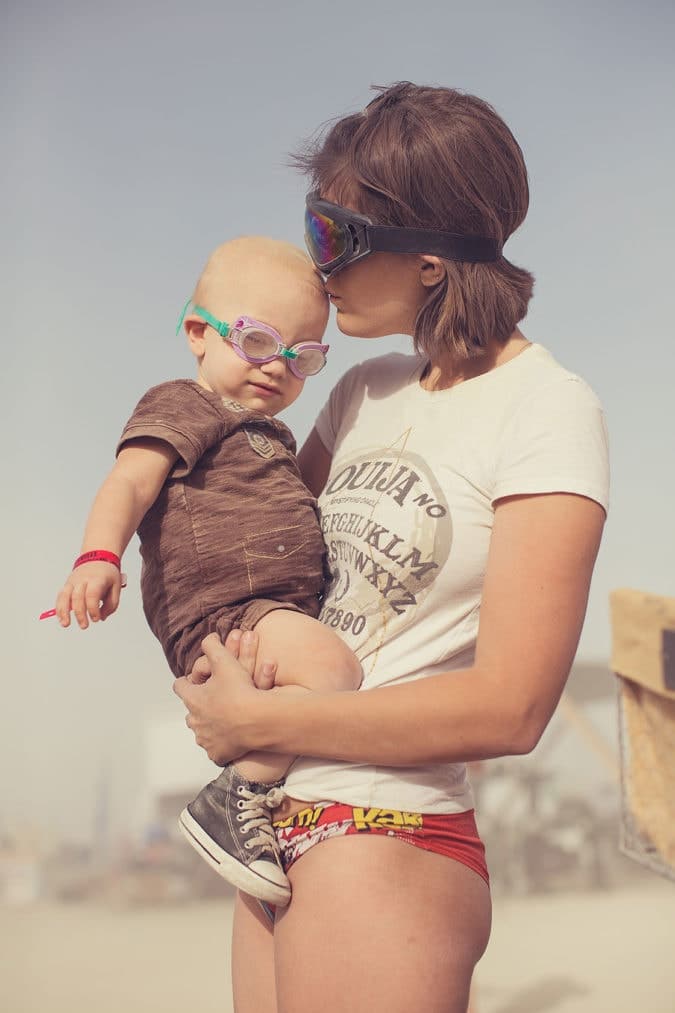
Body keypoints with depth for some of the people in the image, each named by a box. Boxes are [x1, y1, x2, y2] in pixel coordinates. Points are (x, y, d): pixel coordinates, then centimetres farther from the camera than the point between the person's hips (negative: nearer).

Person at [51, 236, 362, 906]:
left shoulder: (271, 434, 28)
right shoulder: (184, 408, 0)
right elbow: (130, 481, -17)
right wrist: (99, 556, -34)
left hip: (284, 615, 10)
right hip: (222, 612, -10)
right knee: (328, 667, -33)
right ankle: (231, 800, -18)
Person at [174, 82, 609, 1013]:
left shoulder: (546, 411, -13)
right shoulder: (365, 391, 8)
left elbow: (509, 709, -19)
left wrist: (256, 719, -14)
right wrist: (235, 637, -3)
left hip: (386, 841, -7)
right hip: (276, 829, 7)